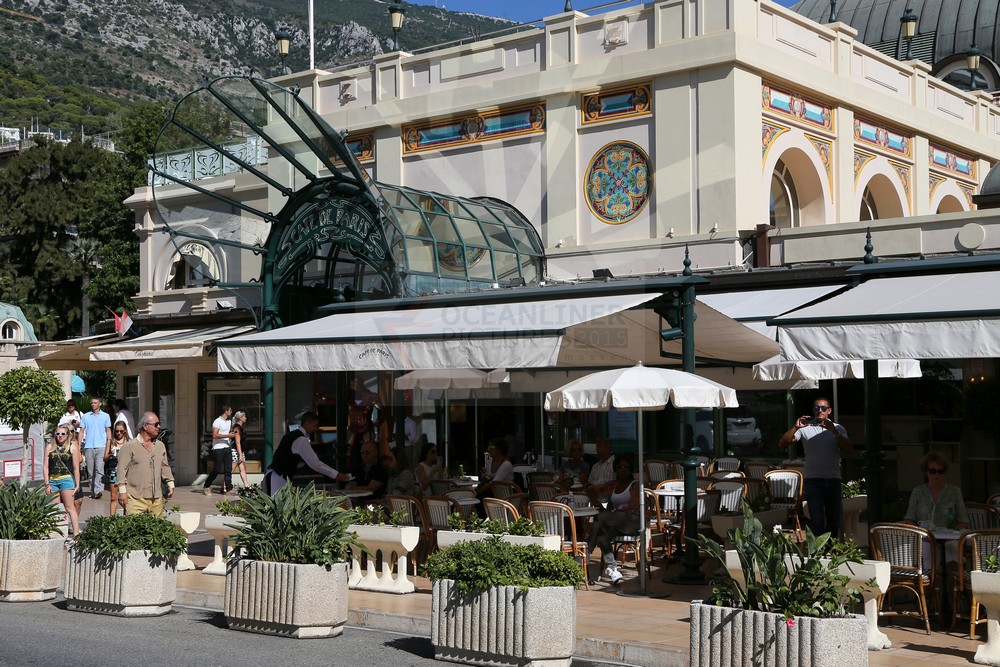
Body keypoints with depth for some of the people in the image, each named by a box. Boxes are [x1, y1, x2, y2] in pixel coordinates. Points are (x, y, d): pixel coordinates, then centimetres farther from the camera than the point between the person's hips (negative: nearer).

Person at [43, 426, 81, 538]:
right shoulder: (50, 447, 10)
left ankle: (76, 533, -7)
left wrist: (77, 485, 1)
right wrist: (47, 484, 2)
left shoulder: (73, 447, 4)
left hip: (66, 479, -3)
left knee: (69, 507, -5)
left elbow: (76, 468, 4)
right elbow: (45, 466, 9)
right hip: (52, 480, 3)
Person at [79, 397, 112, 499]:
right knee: (91, 471, 6)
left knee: (99, 469, -15)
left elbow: (108, 431, 10)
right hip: (88, 447, 2)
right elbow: (82, 431, 12)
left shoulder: (105, 416, 9)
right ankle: (92, 491, 14)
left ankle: (99, 490, -24)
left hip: (101, 446, -2)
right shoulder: (85, 417, 12)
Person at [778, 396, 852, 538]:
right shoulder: (805, 428, 6)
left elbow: (849, 449, -4)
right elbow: (783, 443, -2)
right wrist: (796, 427, -17)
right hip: (813, 480, -3)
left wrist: (834, 431, -15)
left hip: (833, 480, 3)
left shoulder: (837, 428, 11)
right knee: (817, 521, -11)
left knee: (834, 521, 8)